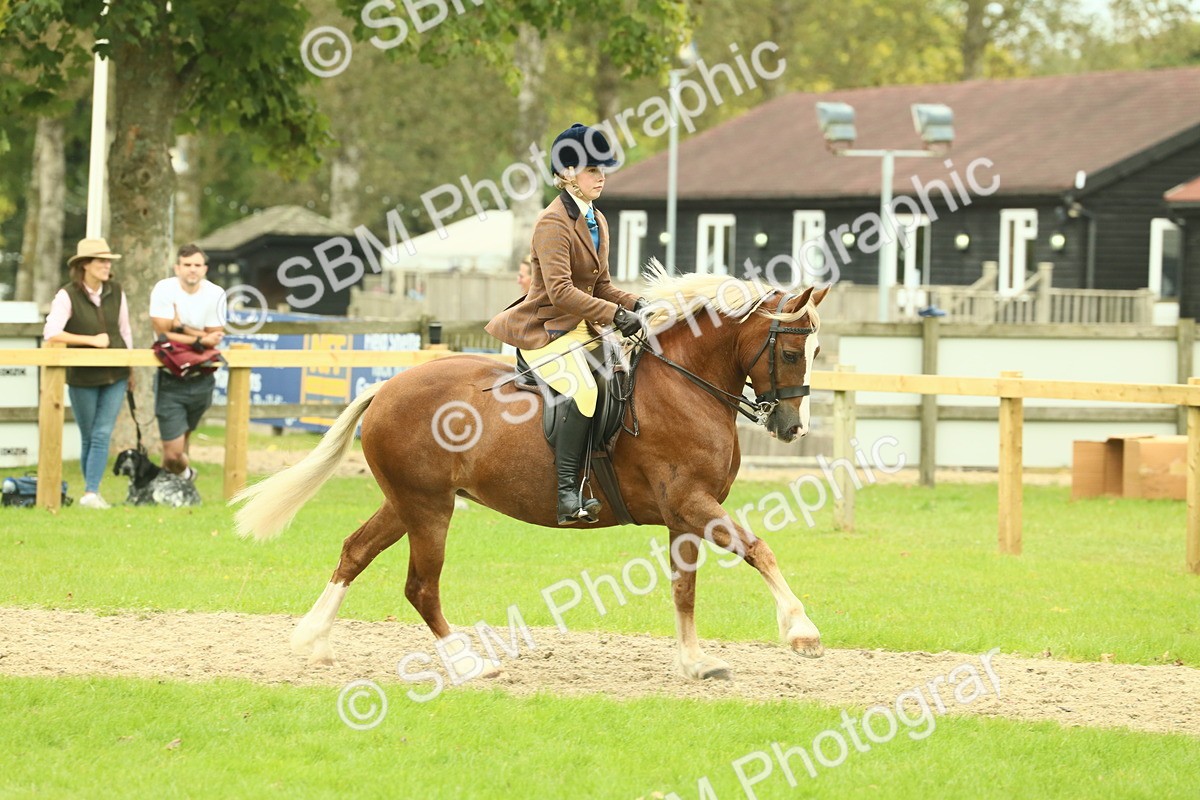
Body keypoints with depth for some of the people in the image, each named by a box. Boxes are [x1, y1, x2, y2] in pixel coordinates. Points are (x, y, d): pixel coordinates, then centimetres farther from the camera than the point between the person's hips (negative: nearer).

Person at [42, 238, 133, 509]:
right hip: (82, 376, -3)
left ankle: (92, 494, -11)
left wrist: (130, 368, 16)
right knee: (88, 437, 8)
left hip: (115, 374, 3)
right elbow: (51, 333, -23)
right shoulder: (67, 296, -12)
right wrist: (91, 340, -23)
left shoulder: (116, 292, 2)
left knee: (102, 435, -7)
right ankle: (91, 490, 20)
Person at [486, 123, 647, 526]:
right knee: (582, 389, -32)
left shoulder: (596, 221, 15)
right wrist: (614, 314, -24)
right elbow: (561, 291, -22)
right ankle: (567, 492, -35)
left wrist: (636, 304, 1)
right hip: (545, 331, -10)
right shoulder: (553, 223, -13)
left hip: (581, 327, 10)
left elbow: (601, 286, 20)